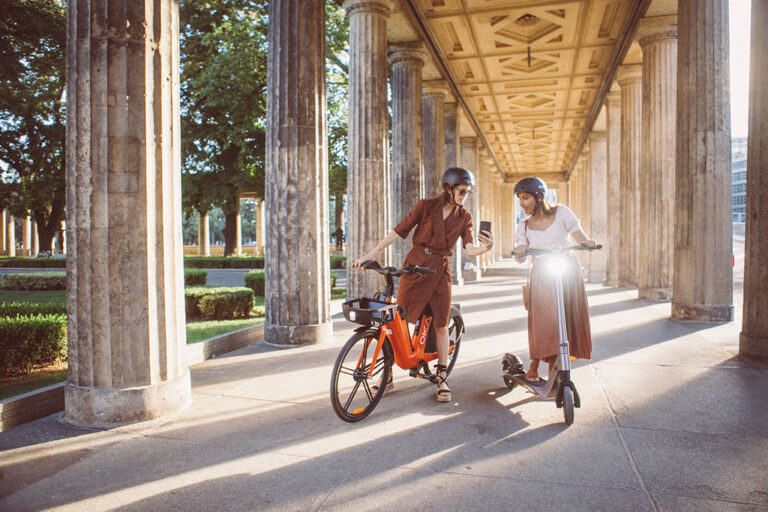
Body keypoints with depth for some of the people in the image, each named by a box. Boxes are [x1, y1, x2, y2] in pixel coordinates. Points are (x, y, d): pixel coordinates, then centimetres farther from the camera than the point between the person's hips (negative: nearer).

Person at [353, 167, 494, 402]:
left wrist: (485, 247, -31)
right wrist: (371, 254, -7)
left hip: (439, 271, 2)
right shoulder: (426, 206, -3)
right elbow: (399, 231, -4)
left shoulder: (464, 217, 3)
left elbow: (470, 249, -7)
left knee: (441, 325, 2)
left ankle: (441, 378, 16)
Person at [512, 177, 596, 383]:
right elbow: (521, 256, -5)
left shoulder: (561, 212, 2)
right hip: (542, 276, 0)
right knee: (542, 321, -10)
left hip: (568, 272, 0)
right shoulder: (523, 226, 6)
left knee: (567, 320, -1)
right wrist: (519, 254, -28)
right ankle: (534, 366, 8)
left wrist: (588, 242, -24)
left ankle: (554, 369, 12)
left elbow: (580, 237, -2)